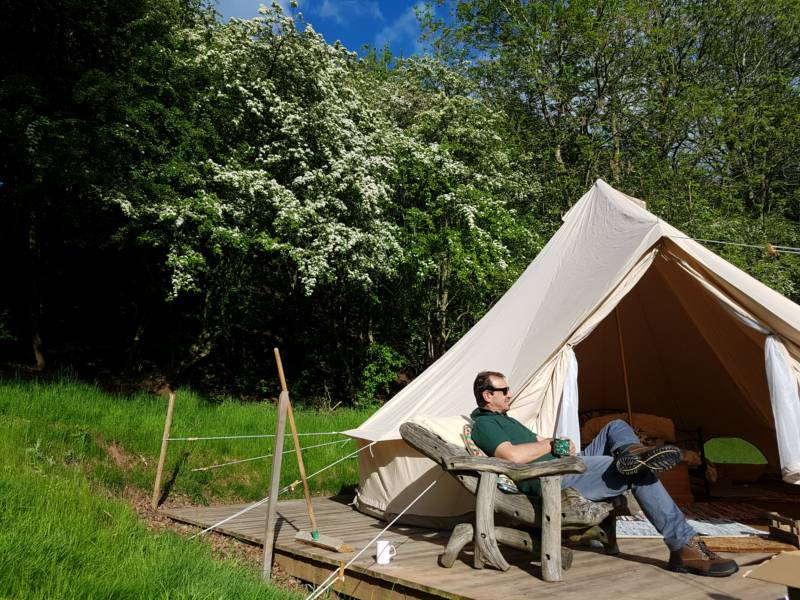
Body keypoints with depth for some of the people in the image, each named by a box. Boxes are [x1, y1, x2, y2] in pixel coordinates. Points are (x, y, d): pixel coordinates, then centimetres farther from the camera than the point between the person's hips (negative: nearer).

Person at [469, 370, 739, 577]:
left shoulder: (505, 419, 28)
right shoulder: (483, 424, -6)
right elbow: (514, 455, -24)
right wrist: (550, 444, -7)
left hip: (564, 466, 11)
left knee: (616, 428, 11)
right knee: (639, 474, -18)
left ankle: (631, 451, -23)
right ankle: (686, 546, -15)